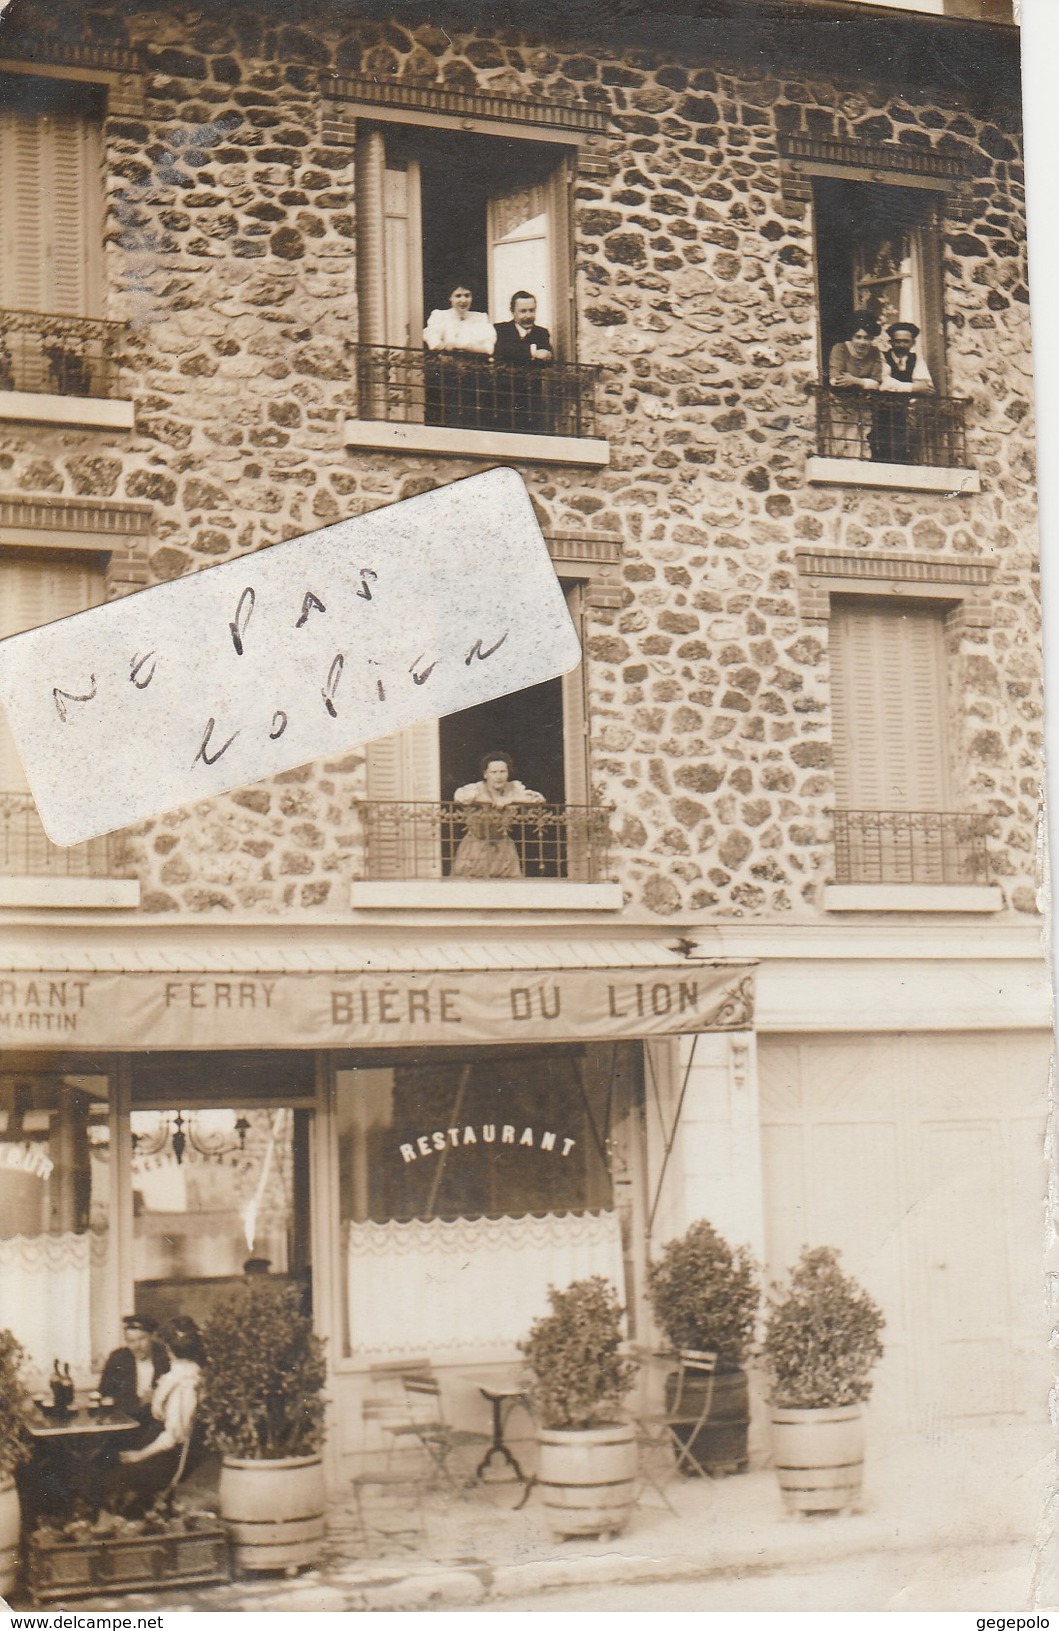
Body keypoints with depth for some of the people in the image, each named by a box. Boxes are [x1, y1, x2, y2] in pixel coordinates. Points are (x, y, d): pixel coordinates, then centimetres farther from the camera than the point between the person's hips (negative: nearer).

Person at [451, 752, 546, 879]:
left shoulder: (514, 788, 2)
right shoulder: (476, 788, -11)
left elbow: (538, 798, -7)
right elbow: (460, 796, -33)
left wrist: (510, 799, -18)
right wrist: (494, 801, -23)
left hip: (503, 849, 3)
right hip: (475, 849, -3)